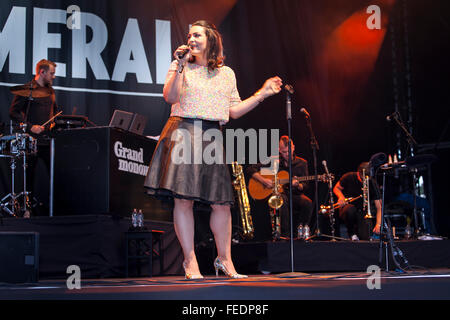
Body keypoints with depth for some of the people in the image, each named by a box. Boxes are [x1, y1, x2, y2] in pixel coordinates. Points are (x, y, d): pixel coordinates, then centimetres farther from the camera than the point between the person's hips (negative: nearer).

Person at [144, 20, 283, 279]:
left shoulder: (226, 73, 16)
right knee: (183, 198, -9)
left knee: (221, 202, 0)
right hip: (183, 133, -2)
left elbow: (234, 111, 15)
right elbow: (170, 97, -6)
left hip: (212, 137, 3)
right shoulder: (181, 66, 8)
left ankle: (224, 259, 15)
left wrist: (263, 93, 12)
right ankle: (191, 262, -1)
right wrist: (180, 67, -13)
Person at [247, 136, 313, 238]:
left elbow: (305, 187, 4)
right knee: (283, 199, -38)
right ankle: (285, 235, -31)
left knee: (307, 203, -31)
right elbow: (251, 169, 3)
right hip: (276, 194, -1)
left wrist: (297, 185, -20)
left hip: (294, 194, 1)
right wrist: (263, 180, -12)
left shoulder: (301, 163, 7)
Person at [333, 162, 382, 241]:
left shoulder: (373, 185, -12)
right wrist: (341, 196, -21)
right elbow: (336, 188, 3)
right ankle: (352, 233, -11)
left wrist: (378, 224, -30)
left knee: (365, 238, -20)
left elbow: (379, 207, -14)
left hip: (361, 213, 1)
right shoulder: (349, 177, -12)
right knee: (350, 209, -39)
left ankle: (357, 230, 18)